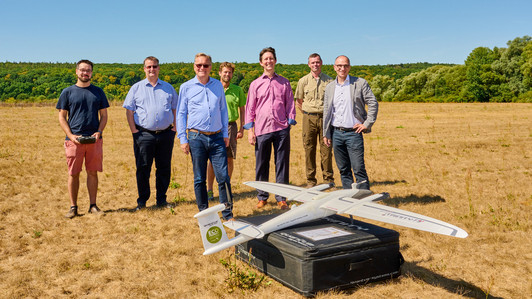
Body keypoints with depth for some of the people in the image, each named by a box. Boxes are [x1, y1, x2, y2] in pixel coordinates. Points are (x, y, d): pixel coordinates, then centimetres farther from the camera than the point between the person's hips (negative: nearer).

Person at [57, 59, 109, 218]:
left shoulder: (98, 92, 12)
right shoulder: (68, 92, 6)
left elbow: (104, 115, 13)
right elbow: (62, 117, 5)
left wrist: (99, 132, -4)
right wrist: (71, 135, -8)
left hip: (94, 139, 1)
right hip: (74, 139, -1)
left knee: (93, 172, 4)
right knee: (73, 174, 2)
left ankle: (93, 205, 14)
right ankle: (73, 207, 12)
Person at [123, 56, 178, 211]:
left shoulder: (168, 88, 14)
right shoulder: (136, 88, 8)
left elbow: (175, 109, 16)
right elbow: (129, 111, 6)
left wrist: (174, 128, 5)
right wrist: (134, 131, -3)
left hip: (166, 134, 2)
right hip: (144, 134, -1)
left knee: (164, 168, 5)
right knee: (143, 169, 1)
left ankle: (161, 199, 17)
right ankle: (142, 201, 12)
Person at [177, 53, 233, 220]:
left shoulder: (218, 85, 11)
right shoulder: (186, 87, 5)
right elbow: (181, 114, 7)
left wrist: (225, 134, 11)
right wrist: (183, 139, 1)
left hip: (217, 137, 1)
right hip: (197, 137, -1)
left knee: (223, 176, -2)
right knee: (199, 178, 5)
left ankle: (228, 214, 8)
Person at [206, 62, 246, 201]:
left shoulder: (237, 90, 8)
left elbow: (242, 109, 13)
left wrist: (241, 128, 6)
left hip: (231, 126, 1)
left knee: (229, 159, 4)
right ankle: (209, 189, 8)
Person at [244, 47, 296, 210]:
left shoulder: (284, 83, 11)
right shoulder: (255, 84, 9)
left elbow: (290, 105, 13)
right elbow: (250, 108, 9)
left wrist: (290, 122, 1)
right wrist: (250, 130, 2)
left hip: (281, 129, 0)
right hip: (262, 129, 0)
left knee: (282, 164, 2)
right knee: (261, 164, 4)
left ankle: (281, 198, 11)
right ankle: (262, 197, 17)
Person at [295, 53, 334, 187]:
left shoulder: (329, 80, 5)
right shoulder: (303, 81, 8)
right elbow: (298, 101, 16)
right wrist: (309, 113, 12)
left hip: (325, 117, -1)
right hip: (309, 118, 1)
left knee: (326, 149, -2)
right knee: (309, 149, 1)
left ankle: (328, 179, 9)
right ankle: (311, 181, 9)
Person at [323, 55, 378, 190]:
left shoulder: (360, 83, 0)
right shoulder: (329, 87, 12)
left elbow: (373, 103, 0)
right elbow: (326, 111, 14)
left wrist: (367, 124, -6)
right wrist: (326, 133, 10)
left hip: (354, 132, -4)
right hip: (336, 133, 4)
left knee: (359, 169, -6)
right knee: (343, 169, 9)